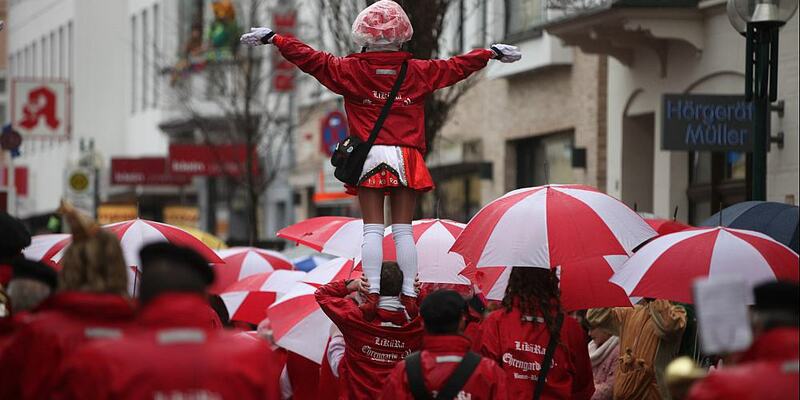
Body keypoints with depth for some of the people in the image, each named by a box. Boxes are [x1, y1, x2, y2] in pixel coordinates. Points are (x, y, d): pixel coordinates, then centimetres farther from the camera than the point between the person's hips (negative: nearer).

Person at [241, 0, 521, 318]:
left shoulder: (350, 70, 1)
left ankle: (372, 295, -10)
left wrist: (273, 38, 11)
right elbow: (457, 66, 16)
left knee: (372, 229, -2)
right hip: (406, 159, 1)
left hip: (369, 158, -1)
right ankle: (409, 295, 0)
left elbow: (310, 58, 2)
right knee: (403, 230, 3)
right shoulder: (418, 72, 6)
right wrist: (492, 53, 30)